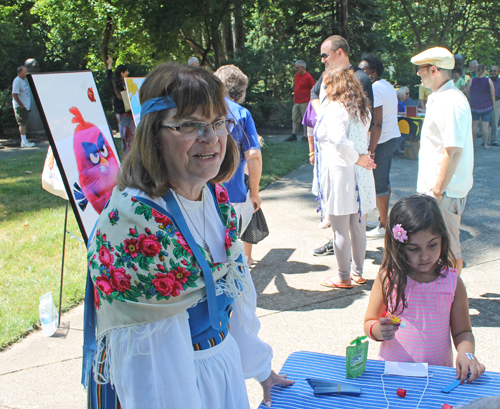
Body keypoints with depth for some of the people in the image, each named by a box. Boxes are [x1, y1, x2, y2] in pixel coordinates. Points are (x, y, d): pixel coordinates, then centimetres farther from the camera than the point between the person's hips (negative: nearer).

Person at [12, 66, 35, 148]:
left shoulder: (23, 80, 15)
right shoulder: (17, 81, -15)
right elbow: (14, 94, -21)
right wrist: (21, 105, -19)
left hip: (25, 106, 9)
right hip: (20, 107, -9)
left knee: (24, 124, 11)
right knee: (22, 124, -8)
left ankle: (24, 141, 17)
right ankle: (24, 142, -7)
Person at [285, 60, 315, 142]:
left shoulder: (308, 77, -9)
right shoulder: (297, 75, 13)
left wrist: (311, 100, -7)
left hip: (305, 102, -7)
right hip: (296, 102, 7)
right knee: (295, 119, 9)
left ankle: (305, 136, 4)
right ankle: (293, 135, 15)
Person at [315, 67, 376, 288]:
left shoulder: (334, 108, -13)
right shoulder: (362, 108, 12)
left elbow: (339, 139, -26)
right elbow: (364, 137, 8)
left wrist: (356, 158, -14)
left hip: (338, 171, -8)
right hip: (360, 173, 8)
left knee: (340, 230, 3)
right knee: (358, 227, 15)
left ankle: (343, 277, 12)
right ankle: (358, 272, 26)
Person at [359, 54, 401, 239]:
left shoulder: (374, 90, -17)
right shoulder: (388, 86, 14)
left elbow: (377, 124, -23)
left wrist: (371, 150, -23)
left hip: (381, 141, -10)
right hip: (394, 137, 10)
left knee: (379, 184, -2)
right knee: (384, 181, 18)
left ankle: (384, 226, 6)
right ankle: (384, 218, 28)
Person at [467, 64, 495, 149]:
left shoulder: (472, 81, -5)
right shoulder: (489, 80, -7)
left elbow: (468, 92, 3)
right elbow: (492, 95, -3)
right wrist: (493, 105, 8)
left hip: (474, 105, 1)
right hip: (486, 105, -1)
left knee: (474, 124, 9)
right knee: (485, 125, 2)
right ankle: (485, 144, 7)